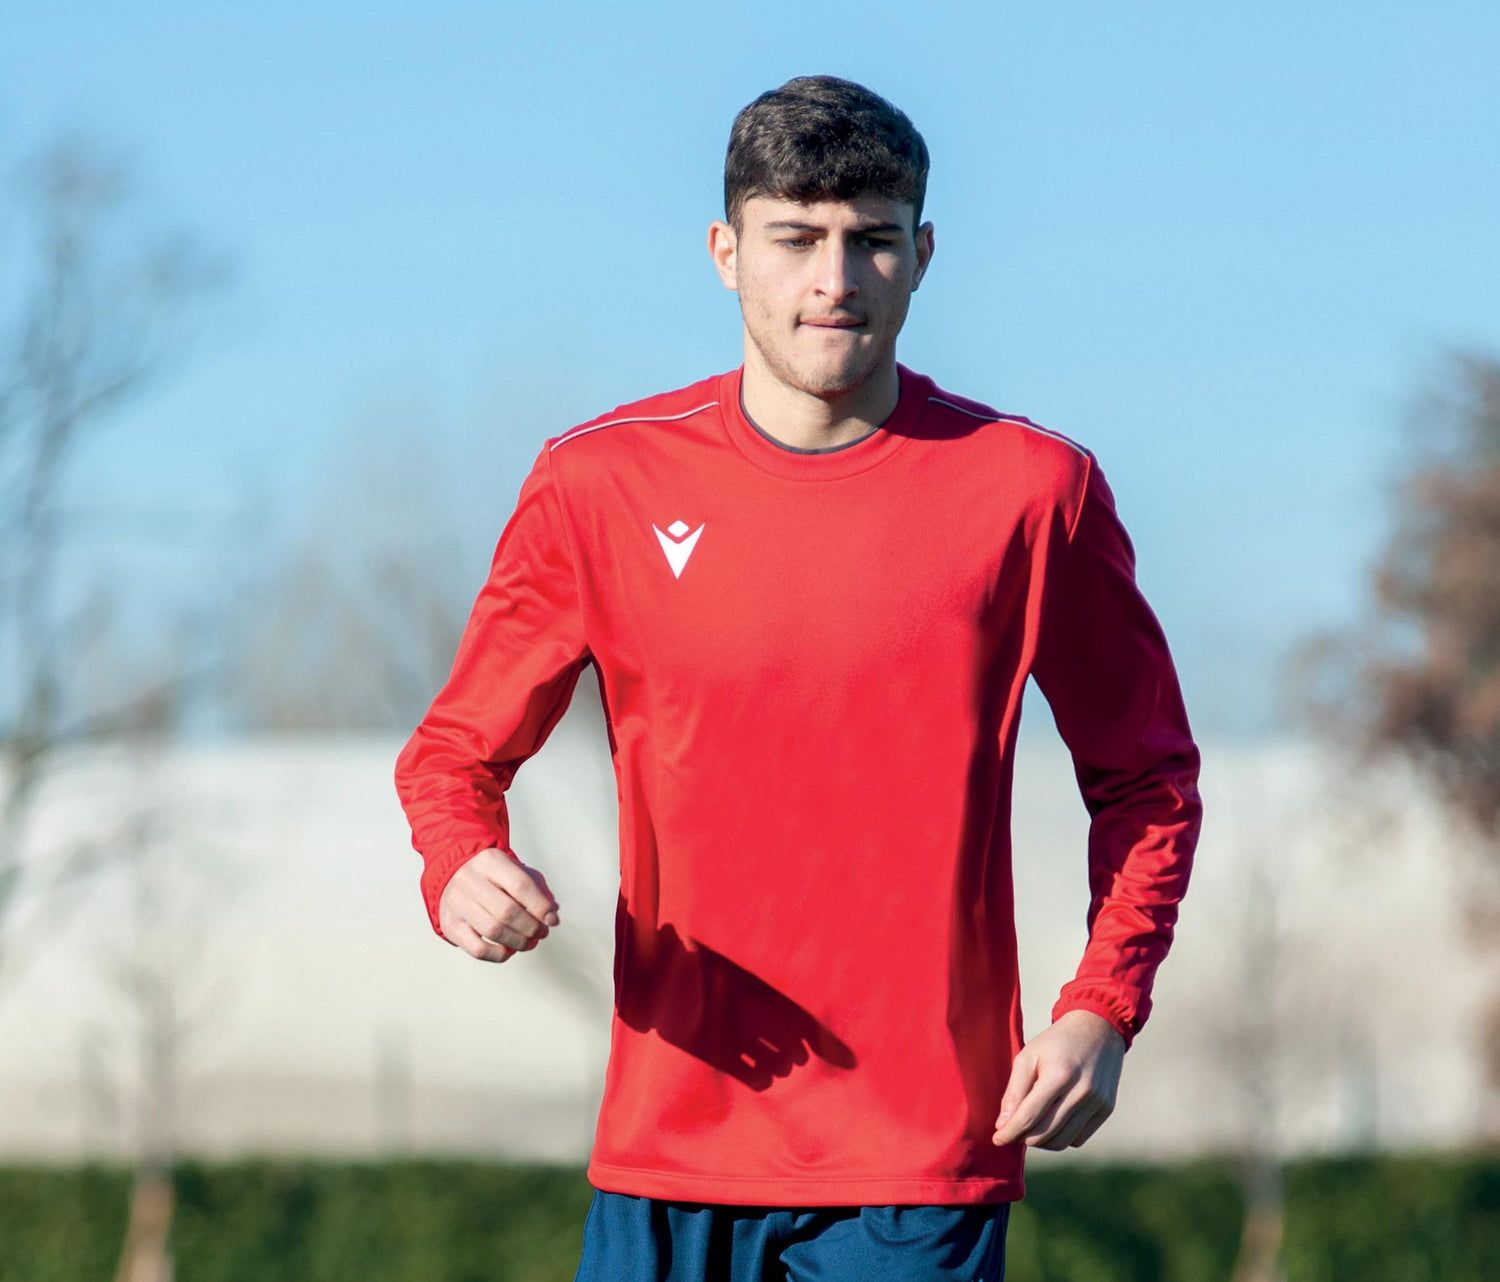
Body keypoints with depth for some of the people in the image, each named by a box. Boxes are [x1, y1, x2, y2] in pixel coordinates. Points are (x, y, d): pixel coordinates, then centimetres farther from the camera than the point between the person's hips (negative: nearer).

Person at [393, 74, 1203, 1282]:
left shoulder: (1031, 490, 0)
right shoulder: (602, 484, 2)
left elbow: (1149, 777, 10)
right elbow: (455, 751, 11)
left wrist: (1101, 1011, -4)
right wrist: (462, 871, -12)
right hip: (668, 1148, 1)